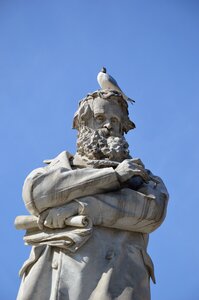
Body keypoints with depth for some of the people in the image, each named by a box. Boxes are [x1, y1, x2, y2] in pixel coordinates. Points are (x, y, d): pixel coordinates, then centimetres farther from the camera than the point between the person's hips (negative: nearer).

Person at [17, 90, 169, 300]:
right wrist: (114, 175, 4)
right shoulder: (60, 167, 26)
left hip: (115, 277, 0)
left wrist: (80, 207, -4)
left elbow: (153, 210, 3)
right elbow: (35, 193, 2)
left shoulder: (140, 175, 26)